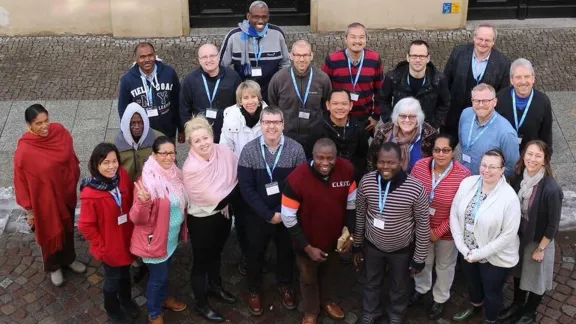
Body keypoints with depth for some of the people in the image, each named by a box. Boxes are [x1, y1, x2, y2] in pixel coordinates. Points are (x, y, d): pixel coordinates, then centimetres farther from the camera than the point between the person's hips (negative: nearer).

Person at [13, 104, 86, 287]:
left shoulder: (60, 132, -16)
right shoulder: (24, 150, -28)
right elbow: (21, 181, -17)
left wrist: (74, 181, 11)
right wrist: (29, 209, -9)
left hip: (66, 193, 4)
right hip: (44, 199, -4)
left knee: (67, 228, 26)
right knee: (50, 233, 20)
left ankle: (69, 259, 53)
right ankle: (54, 267, 47)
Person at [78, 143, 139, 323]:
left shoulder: (122, 176, -14)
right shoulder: (90, 193, -30)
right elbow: (86, 226, -21)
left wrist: (133, 230, 2)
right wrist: (101, 245, -13)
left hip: (126, 239, 5)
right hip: (109, 246, -5)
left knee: (125, 273, 28)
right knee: (112, 278, 20)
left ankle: (126, 300, 56)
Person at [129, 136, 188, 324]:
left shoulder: (175, 174, -5)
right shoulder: (147, 181, -27)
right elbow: (138, 219, -28)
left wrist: (182, 229, 9)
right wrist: (143, 201, -46)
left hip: (172, 235, 7)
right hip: (155, 238, -7)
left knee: (165, 271, 28)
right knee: (158, 276, 11)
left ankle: (164, 298, 53)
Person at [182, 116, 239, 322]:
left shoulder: (224, 152, -15)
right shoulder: (191, 169, -30)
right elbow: (215, 199, -24)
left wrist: (226, 199, -10)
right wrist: (232, 191, -12)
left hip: (223, 214, 6)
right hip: (202, 219, -6)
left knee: (216, 253, 27)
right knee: (201, 260, 13)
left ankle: (215, 287, 52)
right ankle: (201, 304, 33)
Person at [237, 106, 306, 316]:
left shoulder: (296, 149, -12)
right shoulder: (249, 151, -13)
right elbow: (246, 188, -13)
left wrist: (282, 212, -15)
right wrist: (268, 214, -16)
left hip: (287, 215, 1)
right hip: (257, 216, -1)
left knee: (286, 251, 20)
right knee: (255, 253, 18)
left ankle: (285, 285, 47)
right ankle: (254, 290, 42)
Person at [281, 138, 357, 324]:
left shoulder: (346, 170, -21)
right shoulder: (297, 179, -32)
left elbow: (351, 203, -3)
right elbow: (288, 218, -22)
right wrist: (307, 247, -18)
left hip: (335, 237, 3)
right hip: (308, 241, -3)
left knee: (330, 273, 30)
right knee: (308, 278, 24)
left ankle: (327, 301, 61)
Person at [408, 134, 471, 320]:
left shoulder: (463, 175, -23)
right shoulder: (420, 166, -15)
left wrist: (439, 232, -16)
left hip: (446, 231, -2)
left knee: (444, 265, 21)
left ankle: (440, 299, 47)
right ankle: (421, 288, 55)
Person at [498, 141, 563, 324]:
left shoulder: (551, 189, -29)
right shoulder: (518, 178, -12)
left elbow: (553, 224, -19)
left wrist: (540, 248, -12)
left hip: (539, 240, -5)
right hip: (518, 236, 5)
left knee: (536, 278, 18)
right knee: (518, 273, 25)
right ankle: (517, 305, 50)